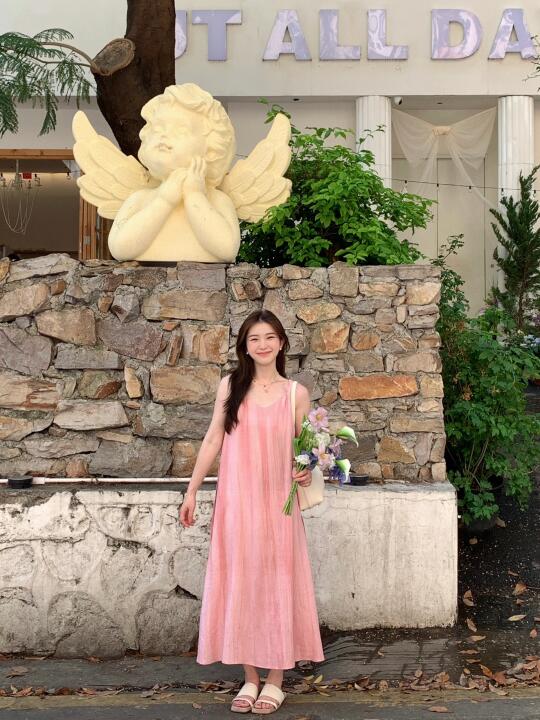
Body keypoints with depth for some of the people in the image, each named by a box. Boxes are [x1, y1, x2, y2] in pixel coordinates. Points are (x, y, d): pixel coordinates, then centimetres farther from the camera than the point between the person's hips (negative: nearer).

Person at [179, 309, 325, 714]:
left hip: (277, 502, -1)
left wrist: (307, 472, -12)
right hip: (236, 501, 1)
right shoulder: (231, 386, 3)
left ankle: (275, 681, 13)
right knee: (240, 583, 4)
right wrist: (192, 492, 4)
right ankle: (250, 679, 15)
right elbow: (213, 440, 6)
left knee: (276, 582, 2)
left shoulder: (296, 393, 2)